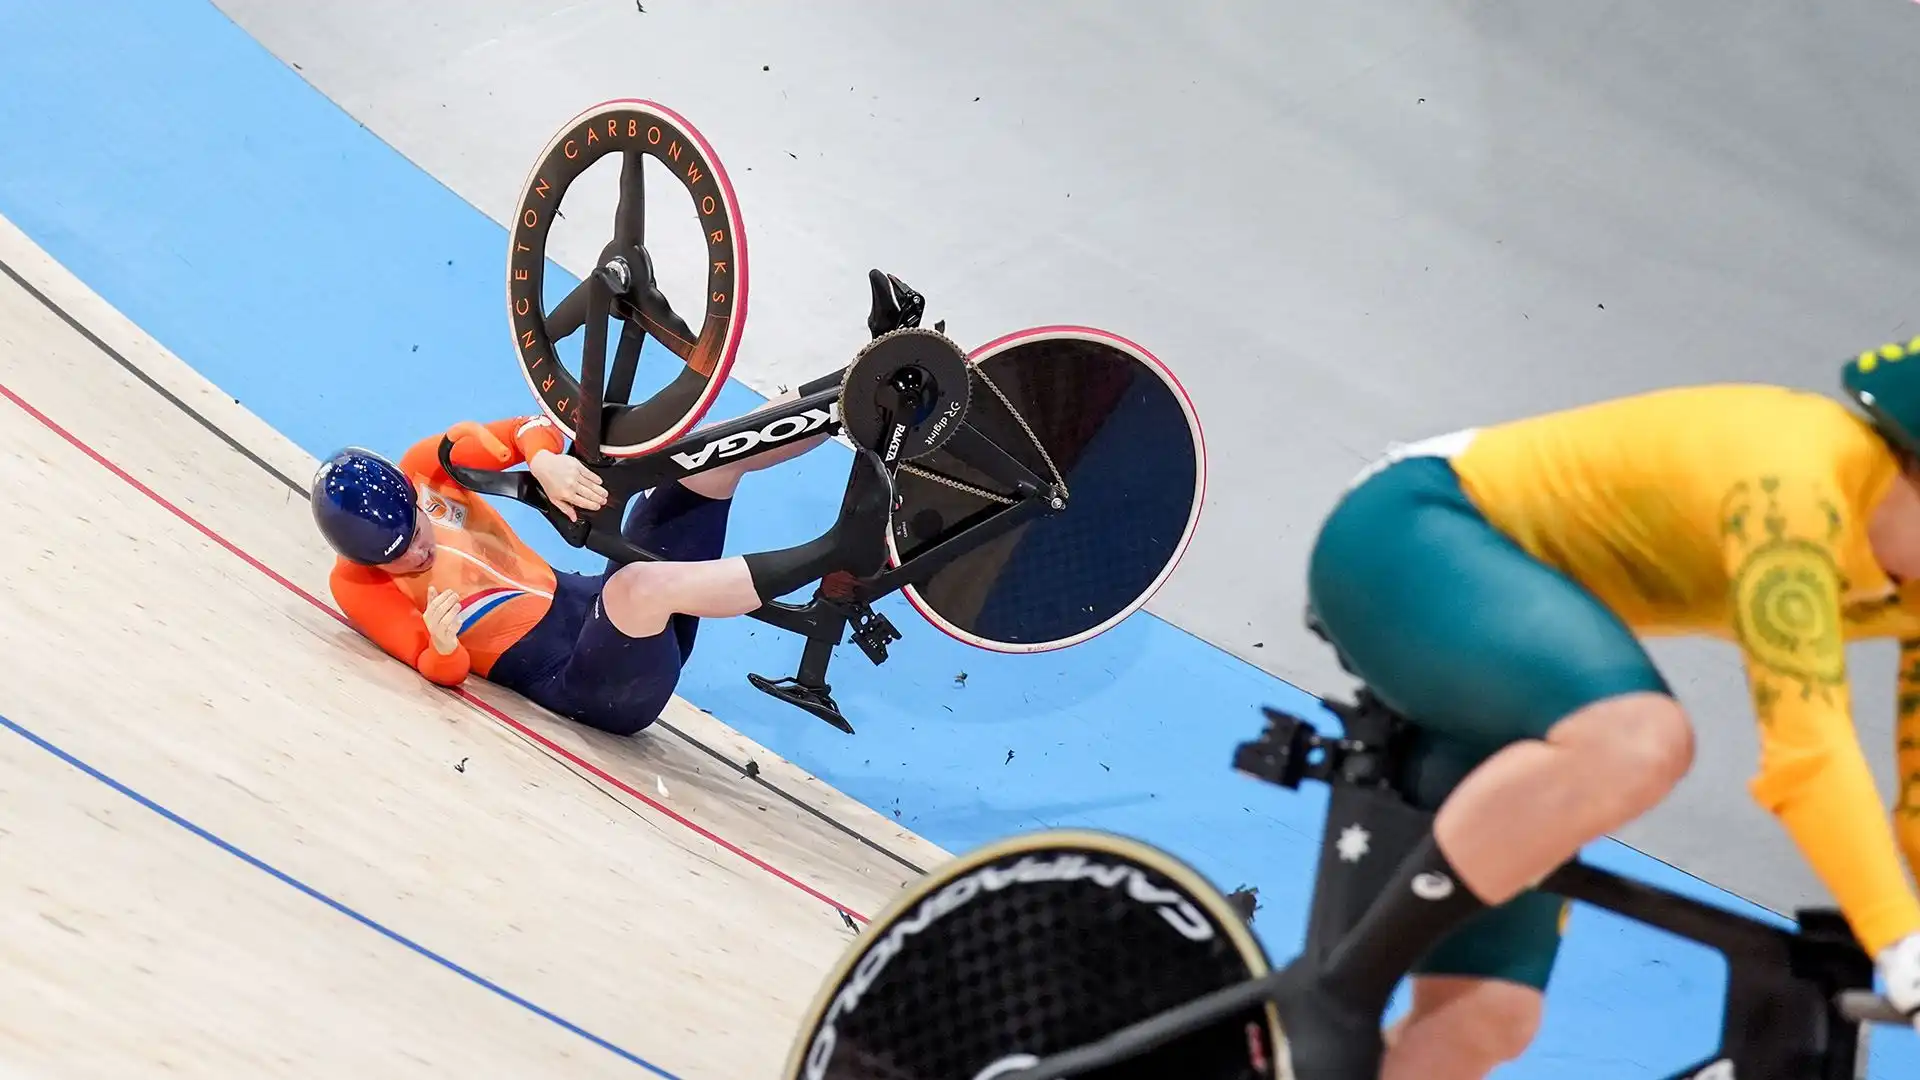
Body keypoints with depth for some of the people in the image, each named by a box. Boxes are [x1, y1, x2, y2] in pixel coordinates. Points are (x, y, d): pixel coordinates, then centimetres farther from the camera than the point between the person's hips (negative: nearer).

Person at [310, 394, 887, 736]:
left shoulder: (426, 466, 5)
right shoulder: (358, 586, -8)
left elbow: (533, 429, 6)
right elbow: (445, 673, -12)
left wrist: (547, 461, -17)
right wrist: (442, 645, -35)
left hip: (592, 604, 7)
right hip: (572, 683, -7)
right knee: (644, 584, -41)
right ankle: (837, 550, -36)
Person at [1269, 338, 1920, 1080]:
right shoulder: (1796, 479, -27)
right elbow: (1804, 744, -36)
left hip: (1488, 663, 9)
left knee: (1485, 1019, -3)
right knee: (1640, 740, -38)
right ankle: (1343, 985, -24)